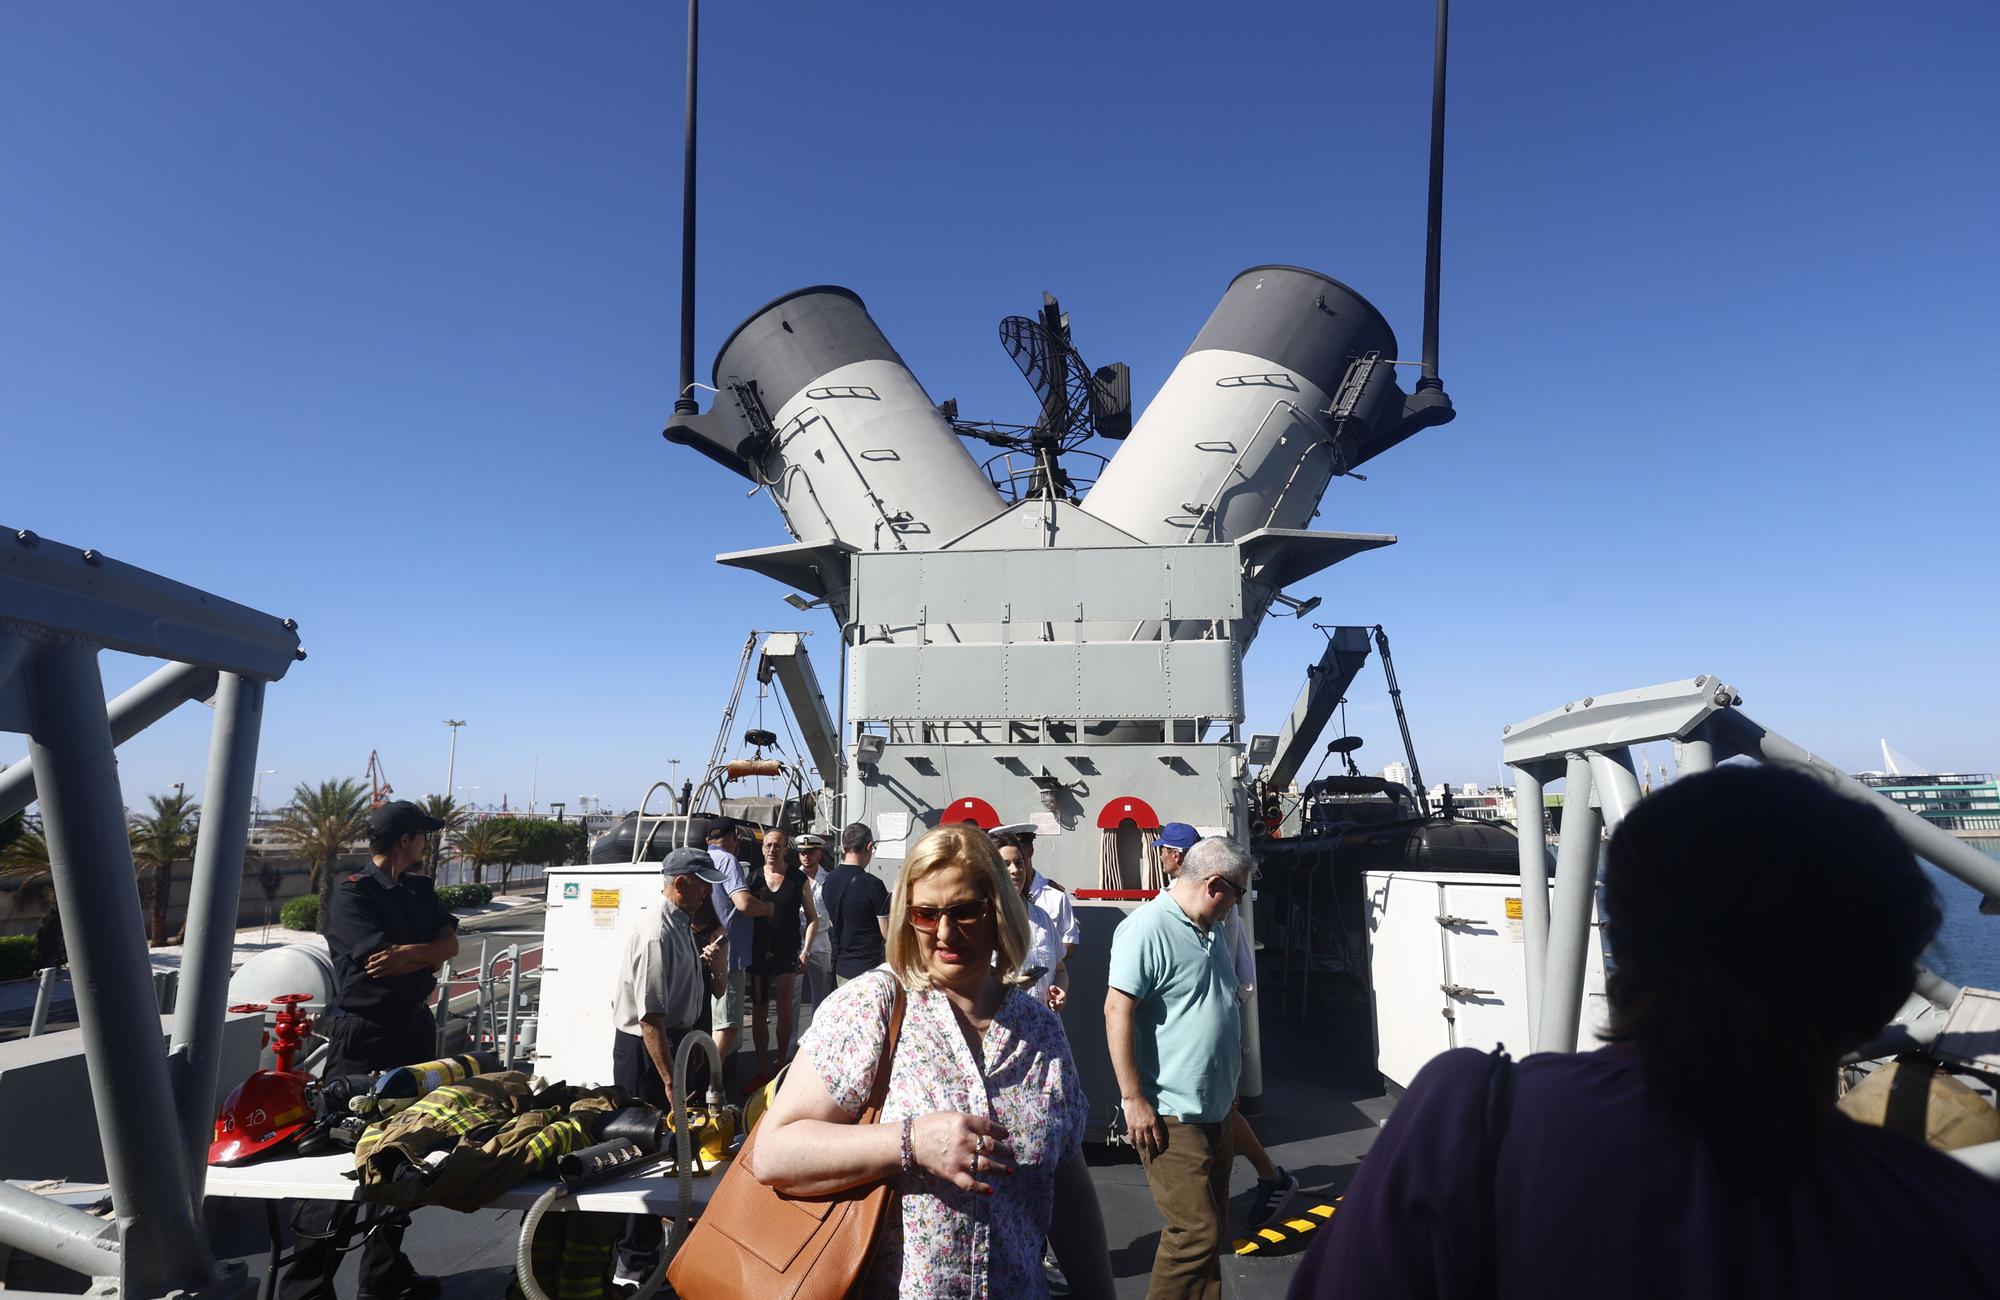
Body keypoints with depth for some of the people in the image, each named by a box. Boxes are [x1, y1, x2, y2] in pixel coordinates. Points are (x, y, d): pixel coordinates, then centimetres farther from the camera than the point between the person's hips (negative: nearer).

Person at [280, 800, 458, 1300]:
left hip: (414, 1033, 8)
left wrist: (406, 953, -17)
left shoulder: (421, 890, 10)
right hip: (363, 1039, -7)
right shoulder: (352, 894, -11)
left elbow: (450, 943, -1)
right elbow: (379, 961, -20)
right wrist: (428, 954, -7)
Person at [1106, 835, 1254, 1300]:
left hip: (1214, 1111, 9)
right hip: (1171, 1117, -9)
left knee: (1212, 1226, 16)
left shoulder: (1211, 930, 11)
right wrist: (1134, 1099, -22)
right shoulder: (1146, 927, -19)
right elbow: (1117, 1010, -22)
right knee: (1196, 1232, -8)